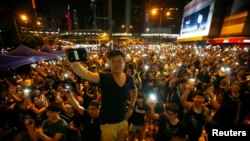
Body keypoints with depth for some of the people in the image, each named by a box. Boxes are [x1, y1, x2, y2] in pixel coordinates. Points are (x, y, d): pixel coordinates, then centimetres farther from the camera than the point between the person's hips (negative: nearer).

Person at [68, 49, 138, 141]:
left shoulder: (129, 79, -8)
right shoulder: (103, 77, -21)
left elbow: (134, 90, 12)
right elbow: (85, 74, -38)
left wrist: (132, 106, 5)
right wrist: (72, 60, -55)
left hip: (123, 121, 5)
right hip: (108, 123, -4)